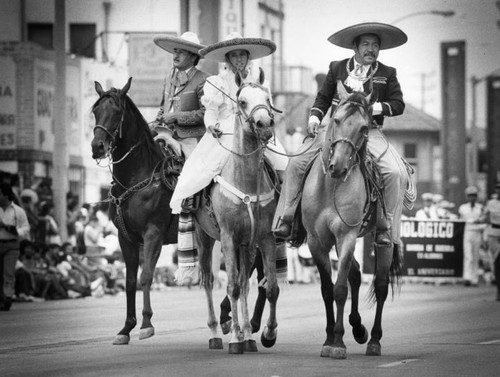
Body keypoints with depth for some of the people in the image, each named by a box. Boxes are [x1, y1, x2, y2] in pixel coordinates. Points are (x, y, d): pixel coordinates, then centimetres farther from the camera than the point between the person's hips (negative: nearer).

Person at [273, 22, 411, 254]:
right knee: (296, 164, -15)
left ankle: (385, 227, -13)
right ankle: (285, 220, -8)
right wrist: (315, 117, -2)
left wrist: (374, 107, -14)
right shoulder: (337, 68, 11)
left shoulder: (387, 74, 7)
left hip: (369, 132, -1)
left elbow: (398, 105, 1)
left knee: (396, 173, -25)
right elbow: (323, 98, 16)